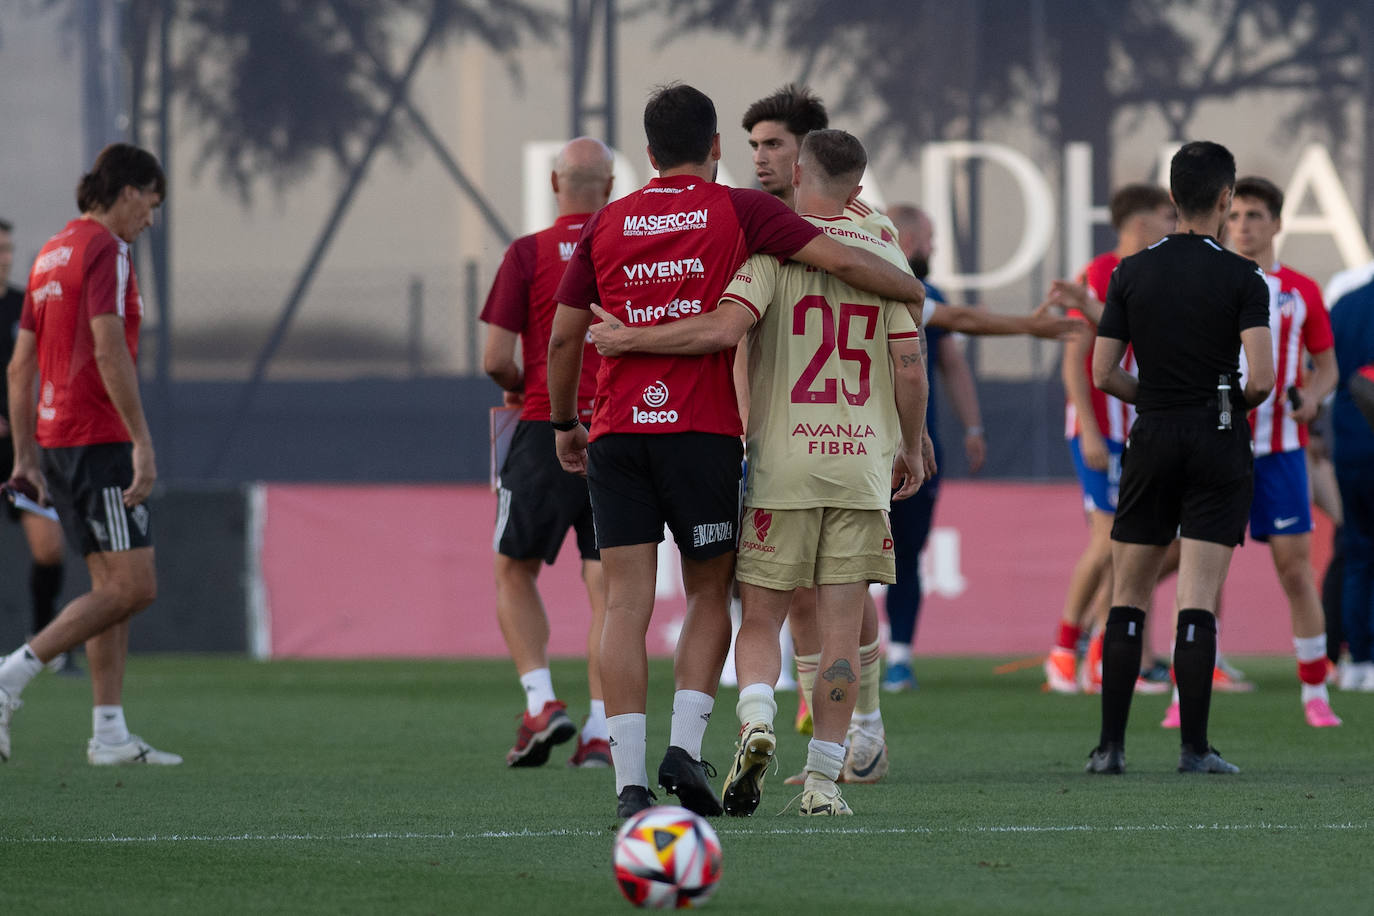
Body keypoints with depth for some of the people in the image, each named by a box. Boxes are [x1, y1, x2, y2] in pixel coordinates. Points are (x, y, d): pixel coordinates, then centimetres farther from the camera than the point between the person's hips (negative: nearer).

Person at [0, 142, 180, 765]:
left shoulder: (51, 255, 17)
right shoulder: (104, 250, -10)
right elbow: (108, 350, -21)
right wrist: (142, 443, -22)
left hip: (56, 438, 10)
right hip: (99, 440, -10)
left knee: (112, 587, 9)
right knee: (133, 587, -10)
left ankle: (110, 734, 5)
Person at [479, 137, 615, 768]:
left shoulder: (527, 255, -4)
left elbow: (495, 358, -6)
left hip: (547, 428, -2)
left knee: (514, 572, 12)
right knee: (608, 586, 4)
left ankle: (541, 701, -5)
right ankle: (600, 730, -3)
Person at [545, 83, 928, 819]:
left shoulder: (606, 224, 10)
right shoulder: (738, 212, 1)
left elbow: (563, 337, 12)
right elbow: (842, 261, -5)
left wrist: (565, 424, 25)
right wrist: (912, 291, 14)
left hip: (616, 434, 2)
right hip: (702, 431, -2)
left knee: (626, 605, -1)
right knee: (708, 594, 13)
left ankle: (629, 779, -9)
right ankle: (686, 745, -4)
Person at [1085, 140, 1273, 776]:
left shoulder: (1131, 274, 3)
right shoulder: (1241, 278, -7)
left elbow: (1103, 374, 2)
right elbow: (1262, 378, -15)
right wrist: (1238, 402, 8)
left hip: (1153, 439, 2)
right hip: (1219, 442, -2)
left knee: (1128, 600, 9)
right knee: (1198, 604, -4)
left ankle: (1111, 743, 4)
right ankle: (1194, 746, -7)